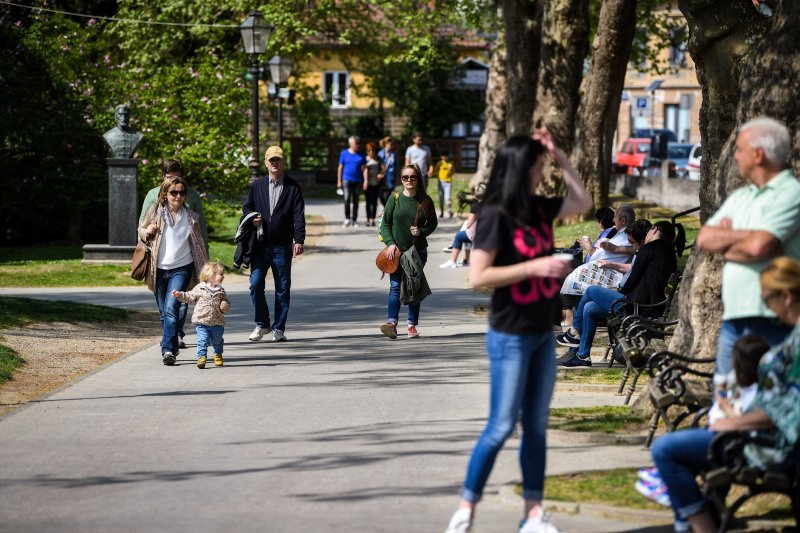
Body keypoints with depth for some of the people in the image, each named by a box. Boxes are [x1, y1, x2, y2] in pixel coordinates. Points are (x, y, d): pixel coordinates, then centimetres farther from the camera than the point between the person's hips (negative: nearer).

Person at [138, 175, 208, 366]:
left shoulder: (191, 217, 4)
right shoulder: (155, 211, 1)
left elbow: (198, 244, 12)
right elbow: (140, 230, 12)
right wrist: (147, 232, -12)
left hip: (181, 269, -2)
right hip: (158, 269, 2)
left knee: (171, 308, -17)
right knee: (164, 312, 8)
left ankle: (168, 350, -21)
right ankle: (172, 348, 23)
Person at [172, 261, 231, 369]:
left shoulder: (221, 291, 4)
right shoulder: (199, 288, -1)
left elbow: (227, 303, 9)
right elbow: (190, 297, 10)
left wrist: (225, 306, -14)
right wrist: (179, 295, -1)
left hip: (217, 323, 2)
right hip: (202, 321, -2)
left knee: (217, 341, 15)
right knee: (203, 341, -14)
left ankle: (218, 355, 38)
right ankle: (201, 357, -10)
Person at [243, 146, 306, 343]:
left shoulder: (293, 188, 3)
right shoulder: (257, 186, 11)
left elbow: (299, 216, -3)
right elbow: (247, 207, 18)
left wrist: (298, 240, -13)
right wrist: (252, 217, -6)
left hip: (283, 246, -2)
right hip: (260, 245, 2)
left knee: (283, 288, 3)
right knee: (256, 284, -6)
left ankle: (279, 328, 12)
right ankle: (262, 324, 9)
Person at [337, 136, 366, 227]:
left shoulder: (361, 155, 7)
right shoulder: (344, 153, 4)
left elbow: (364, 168, 6)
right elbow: (340, 168, 6)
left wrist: (365, 181, -4)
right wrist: (339, 181, 3)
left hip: (358, 181, 2)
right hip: (347, 179, -2)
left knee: (356, 201, 6)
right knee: (347, 200, -13)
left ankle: (354, 220, 14)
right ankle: (347, 219, -5)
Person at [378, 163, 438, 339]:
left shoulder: (425, 200, 1)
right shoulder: (395, 198, -1)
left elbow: (433, 223, 9)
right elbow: (385, 223, 2)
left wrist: (422, 231, -11)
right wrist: (390, 243, -11)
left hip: (418, 250, 1)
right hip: (397, 250, -1)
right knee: (395, 286, -10)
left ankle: (412, 325, 14)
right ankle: (392, 323, -19)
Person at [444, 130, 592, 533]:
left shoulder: (538, 209, 6)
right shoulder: (496, 216, -15)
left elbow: (583, 202, 21)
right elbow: (478, 276, -19)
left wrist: (560, 157, 9)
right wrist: (534, 266, -22)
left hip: (542, 335, 7)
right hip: (510, 337, -7)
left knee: (536, 426, 9)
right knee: (502, 426, -5)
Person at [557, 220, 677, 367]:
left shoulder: (648, 248, -7)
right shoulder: (670, 255, 18)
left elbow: (634, 278, -8)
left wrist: (621, 293, 9)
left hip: (634, 305, -9)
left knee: (591, 290, 10)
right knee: (589, 308, 18)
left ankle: (574, 332, 25)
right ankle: (582, 355, 19)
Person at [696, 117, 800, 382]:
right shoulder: (740, 197, 19)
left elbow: (759, 246, -19)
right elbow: (704, 238, 9)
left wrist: (725, 245, 1)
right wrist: (743, 235, -7)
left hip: (769, 318, -8)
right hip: (734, 315, 8)